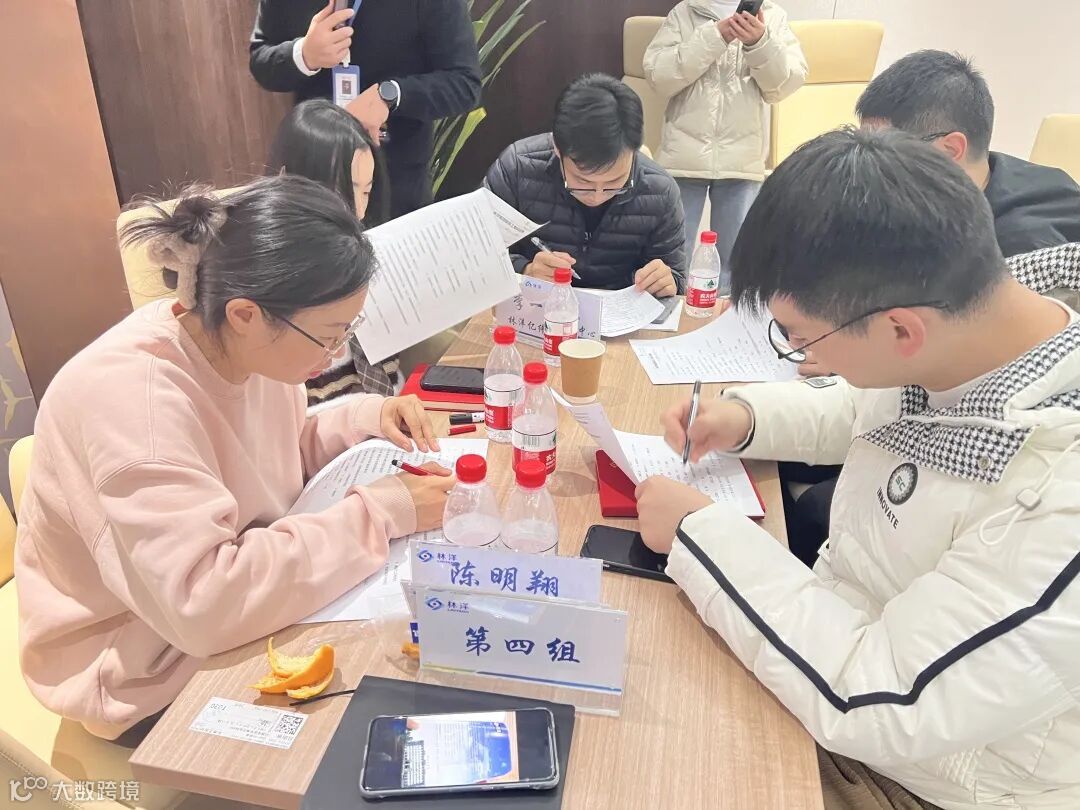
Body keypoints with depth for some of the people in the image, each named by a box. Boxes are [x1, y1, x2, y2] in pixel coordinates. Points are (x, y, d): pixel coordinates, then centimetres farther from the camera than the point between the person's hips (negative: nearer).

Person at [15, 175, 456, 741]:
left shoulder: (246, 347, -9)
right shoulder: (130, 398, -33)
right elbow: (204, 601, -40)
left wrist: (365, 419, -7)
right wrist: (381, 511, -34)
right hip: (150, 673, -7)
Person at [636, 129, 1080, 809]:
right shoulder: (960, 328, -12)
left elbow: (874, 703, -33)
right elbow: (857, 410, 9)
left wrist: (698, 531, -25)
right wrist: (747, 415, -8)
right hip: (842, 633, 6)